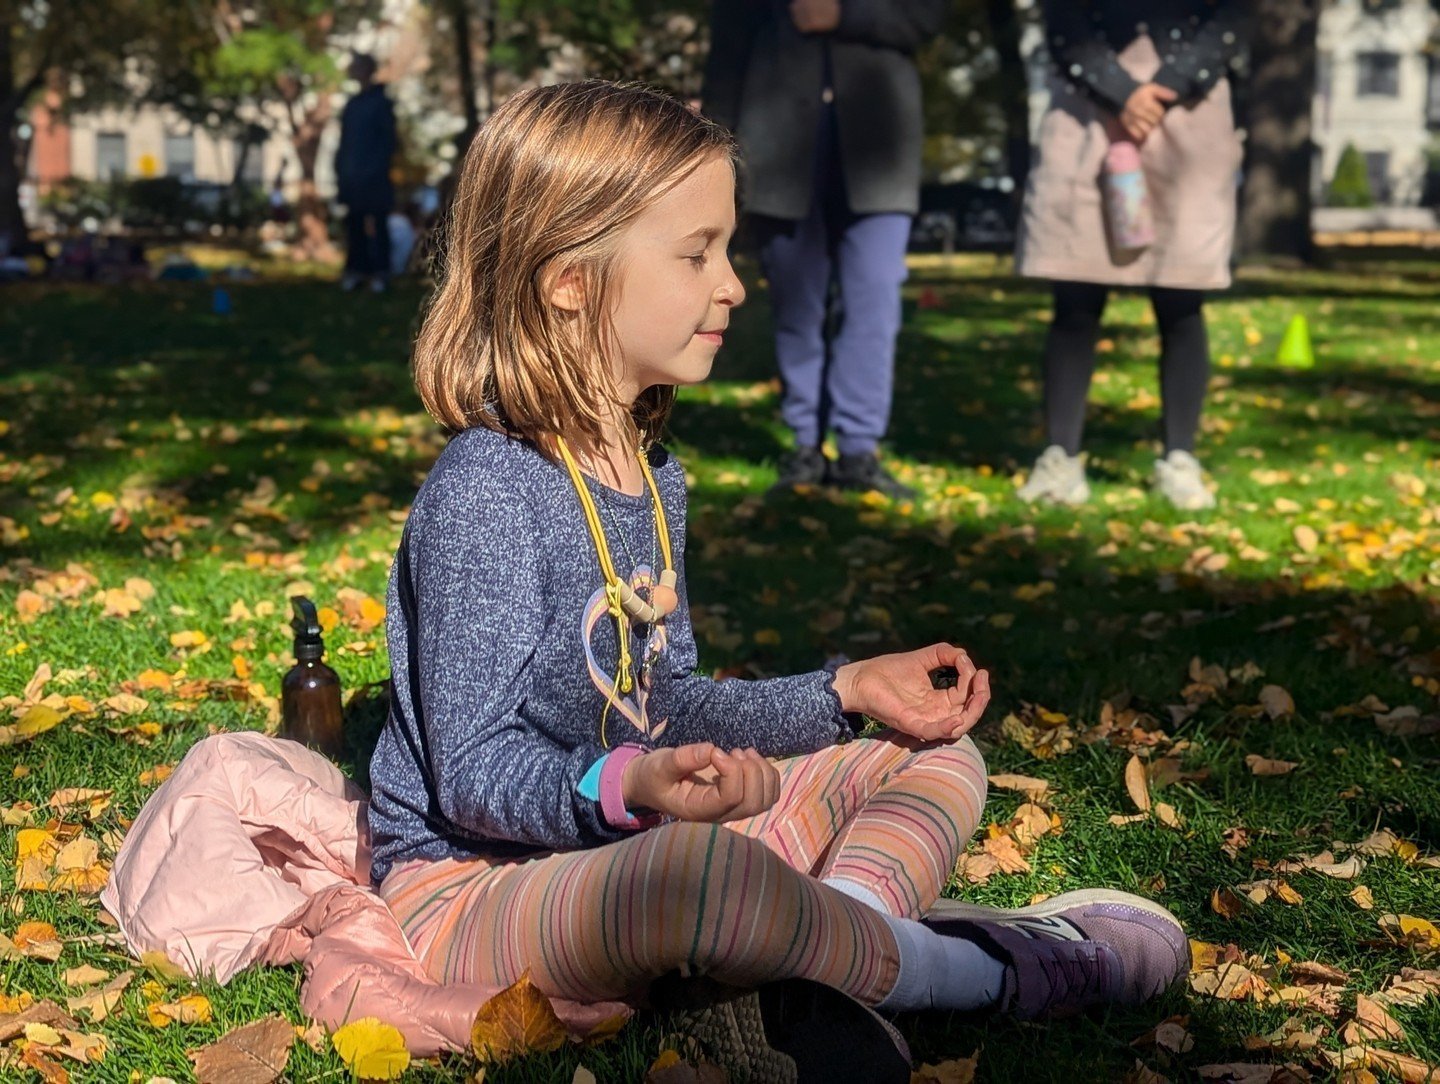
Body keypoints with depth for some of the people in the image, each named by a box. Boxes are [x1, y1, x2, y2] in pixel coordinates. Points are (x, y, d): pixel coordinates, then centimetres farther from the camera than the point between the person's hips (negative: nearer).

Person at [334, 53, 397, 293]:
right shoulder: (353, 104, 15)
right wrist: (340, 167, 8)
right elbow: (345, 140, 17)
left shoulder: (380, 103, -3)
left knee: (376, 224, -3)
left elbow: (388, 141, -6)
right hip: (352, 177, 6)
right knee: (354, 223, 6)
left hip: (372, 177, -6)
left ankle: (380, 271, 0)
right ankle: (356, 269, 12)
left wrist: (377, 170, -14)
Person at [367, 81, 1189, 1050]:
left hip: (628, 840, 10)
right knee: (700, 867, -42)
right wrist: (625, 786, -40)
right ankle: (974, 973, -18)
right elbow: (474, 773, -22)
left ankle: (840, 924, -23)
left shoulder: (654, 479, 10)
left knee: (938, 756, 9)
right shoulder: (486, 493, -20)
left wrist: (844, 693, 8)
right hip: (473, 883, -9)